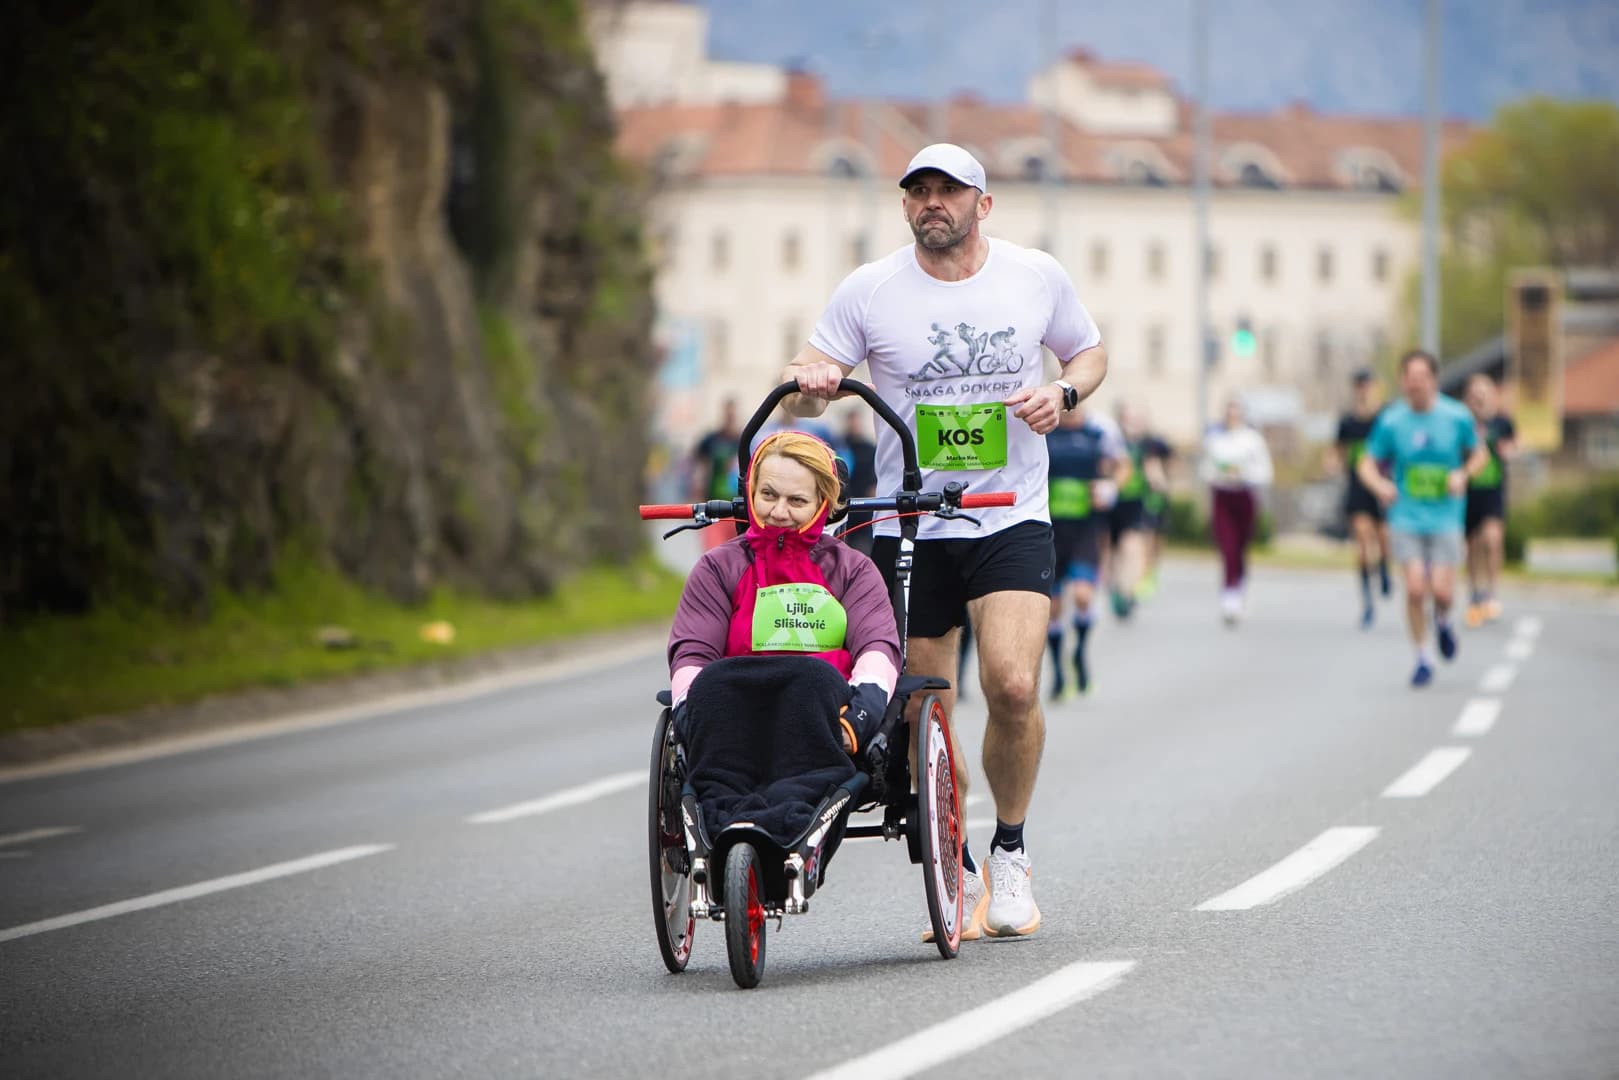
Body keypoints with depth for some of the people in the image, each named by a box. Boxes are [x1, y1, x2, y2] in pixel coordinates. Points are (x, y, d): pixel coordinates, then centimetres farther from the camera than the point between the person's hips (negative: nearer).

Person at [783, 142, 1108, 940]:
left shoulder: (1036, 277, 2)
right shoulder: (868, 291, -2)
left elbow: (1090, 351, 17)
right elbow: (805, 392, 1)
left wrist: (1064, 393, -5)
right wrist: (812, 383, -23)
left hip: (1011, 521, -1)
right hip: (909, 528, 1)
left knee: (1012, 686, -20)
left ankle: (1010, 850, 4)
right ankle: (956, 873, 23)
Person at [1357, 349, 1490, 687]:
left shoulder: (1457, 417, -3)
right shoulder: (1391, 421, -3)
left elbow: (1479, 454, 11)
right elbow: (1367, 464, 5)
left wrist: (1463, 474, -9)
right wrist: (1380, 485, -16)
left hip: (1445, 517, 0)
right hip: (1406, 517, 0)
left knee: (1441, 590, -8)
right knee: (1415, 589, -9)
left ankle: (1443, 622, 29)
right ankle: (1422, 659, 8)